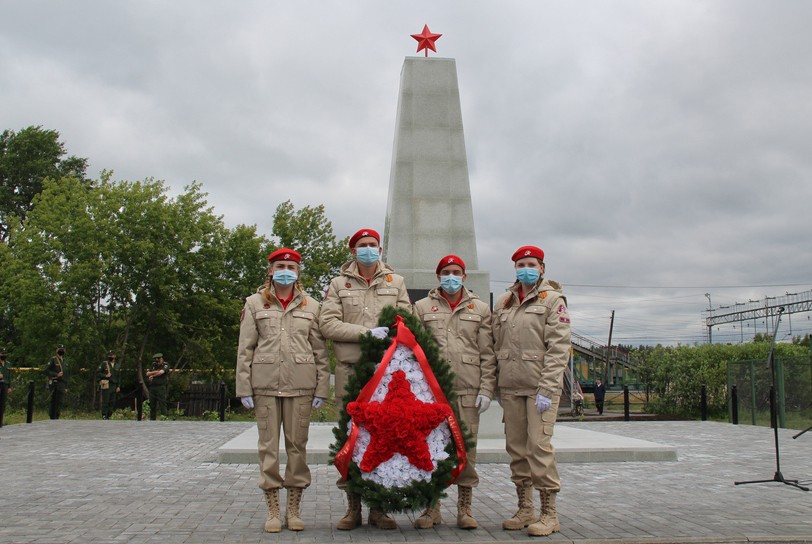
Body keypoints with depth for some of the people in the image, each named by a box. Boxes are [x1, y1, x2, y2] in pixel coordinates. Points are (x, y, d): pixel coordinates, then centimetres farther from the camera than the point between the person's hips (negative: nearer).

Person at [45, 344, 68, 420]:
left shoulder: (64, 361, 19)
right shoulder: (53, 360, -2)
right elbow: (46, 371, -11)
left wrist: (66, 387, 18)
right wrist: (56, 374, -18)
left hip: (62, 384, 6)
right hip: (54, 383, -6)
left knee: (60, 402, 3)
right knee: (54, 402, -7)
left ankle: (57, 417, 8)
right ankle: (52, 418, -4)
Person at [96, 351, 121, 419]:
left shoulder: (117, 366, 15)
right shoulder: (104, 364, 1)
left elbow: (119, 377, 17)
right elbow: (97, 372, -1)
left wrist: (118, 386, 9)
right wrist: (105, 376, -15)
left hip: (114, 386, 5)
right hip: (106, 386, -5)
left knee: (112, 402, 4)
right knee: (105, 402, -7)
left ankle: (108, 416, 13)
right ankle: (104, 416, -3)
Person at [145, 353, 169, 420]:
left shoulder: (165, 365, 1)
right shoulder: (153, 366, 20)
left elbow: (161, 372, -16)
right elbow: (147, 374, 8)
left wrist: (152, 375, -3)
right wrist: (156, 372, -8)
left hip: (161, 387, -6)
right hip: (152, 387, 6)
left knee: (162, 404, -11)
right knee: (152, 405, 10)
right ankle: (152, 419, 17)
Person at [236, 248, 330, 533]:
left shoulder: (311, 305, 10)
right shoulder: (255, 303, 9)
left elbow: (320, 350, 7)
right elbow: (245, 348, 5)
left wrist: (321, 388, 0)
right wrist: (244, 387, -2)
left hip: (300, 385, 0)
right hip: (265, 383, 0)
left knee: (298, 445, 4)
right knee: (268, 445, 3)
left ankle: (294, 509, 15)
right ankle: (273, 510, 13)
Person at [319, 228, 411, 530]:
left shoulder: (396, 282, 15)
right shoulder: (339, 284, 11)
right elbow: (327, 324, -1)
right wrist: (366, 332, -12)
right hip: (350, 369, 0)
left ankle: (379, 508, 11)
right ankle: (353, 507, 12)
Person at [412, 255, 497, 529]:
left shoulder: (480, 309, 10)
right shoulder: (422, 307, 10)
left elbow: (487, 354, 6)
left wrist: (486, 389, -2)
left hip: (468, 390, 0)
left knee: (466, 448, 3)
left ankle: (464, 507, 16)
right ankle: (432, 507, 16)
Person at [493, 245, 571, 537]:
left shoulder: (552, 299, 0)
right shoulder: (503, 302, 15)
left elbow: (558, 347, -8)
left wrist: (547, 389, -15)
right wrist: (498, 386, 10)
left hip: (540, 385, -5)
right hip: (511, 386, 5)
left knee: (539, 445, -9)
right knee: (516, 447, 7)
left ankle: (549, 513, 2)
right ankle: (525, 509, 18)